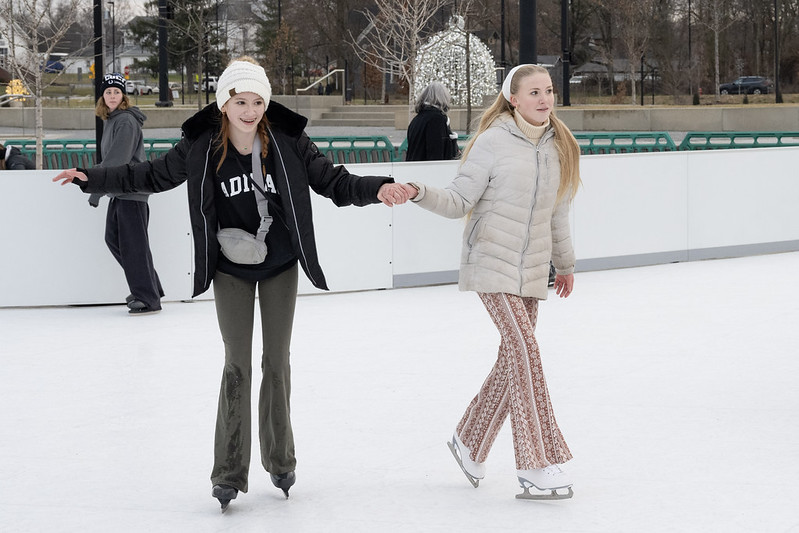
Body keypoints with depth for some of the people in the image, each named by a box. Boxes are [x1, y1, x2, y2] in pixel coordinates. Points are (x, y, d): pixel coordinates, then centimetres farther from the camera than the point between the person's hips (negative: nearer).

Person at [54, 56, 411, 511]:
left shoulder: (289, 142, -14)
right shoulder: (201, 148, -12)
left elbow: (334, 181, -8)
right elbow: (152, 176, 2)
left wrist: (376, 189, -25)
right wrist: (92, 178, -4)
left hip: (280, 266, 0)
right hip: (231, 268, 0)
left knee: (277, 360, 9)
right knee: (237, 364, -1)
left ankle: (280, 460, 23)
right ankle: (230, 471, 5)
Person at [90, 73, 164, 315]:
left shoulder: (126, 121, -15)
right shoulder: (111, 120, 15)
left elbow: (117, 159, -22)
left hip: (132, 191, -10)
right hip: (118, 191, 10)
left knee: (133, 245, -9)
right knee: (113, 239, 14)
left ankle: (148, 298, -4)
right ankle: (150, 287, 23)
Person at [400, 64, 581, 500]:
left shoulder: (559, 146, 6)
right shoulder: (493, 141, -10)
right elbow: (459, 201, -9)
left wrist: (564, 263, 26)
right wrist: (421, 194, -27)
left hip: (532, 268, 6)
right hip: (493, 262, -6)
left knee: (513, 359, 8)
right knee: (525, 349, -16)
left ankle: (469, 440, 28)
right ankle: (536, 466, -14)